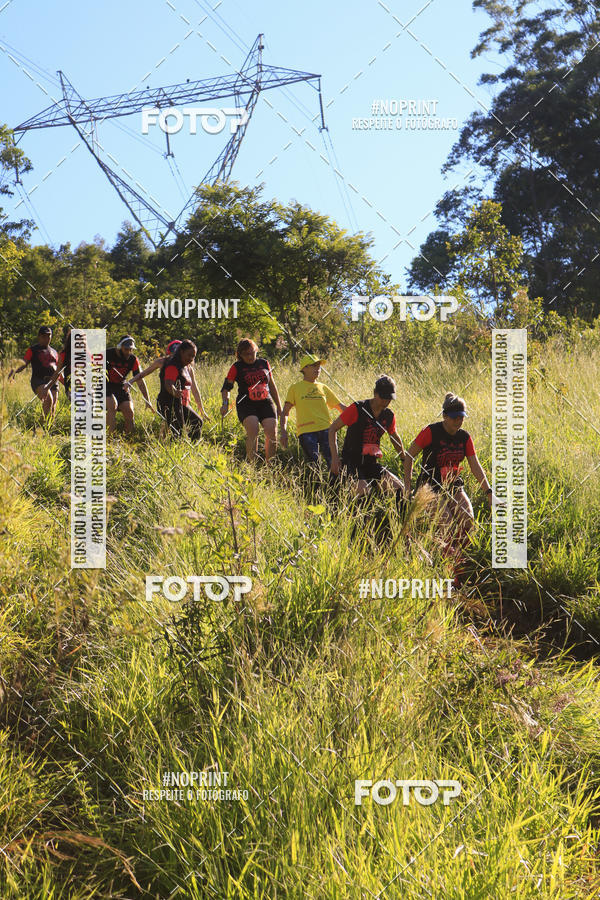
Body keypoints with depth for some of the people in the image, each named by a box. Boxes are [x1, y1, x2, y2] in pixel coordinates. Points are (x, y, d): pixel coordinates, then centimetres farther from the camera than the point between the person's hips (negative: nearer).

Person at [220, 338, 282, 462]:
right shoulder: (237, 367, 4)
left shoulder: (264, 363, 13)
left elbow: (272, 386, 22)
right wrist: (225, 403, -13)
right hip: (246, 404, -3)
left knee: (272, 434, -13)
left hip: (266, 403, 3)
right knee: (253, 431, -25)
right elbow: (226, 387, 4)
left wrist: (279, 406, 22)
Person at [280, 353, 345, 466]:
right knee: (313, 463, -14)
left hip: (326, 428, 2)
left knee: (333, 461, -12)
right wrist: (283, 431, -1)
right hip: (306, 431, -2)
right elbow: (285, 412, 11)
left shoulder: (323, 387, 19)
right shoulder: (295, 388, 11)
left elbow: (340, 406, 21)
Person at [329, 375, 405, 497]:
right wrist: (334, 457, -14)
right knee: (363, 491, -32)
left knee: (398, 488, -12)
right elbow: (333, 429, -5)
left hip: (371, 463, 6)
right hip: (351, 463, -5)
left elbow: (395, 438, 26)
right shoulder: (357, 409, -11)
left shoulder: (389, 416, 5)